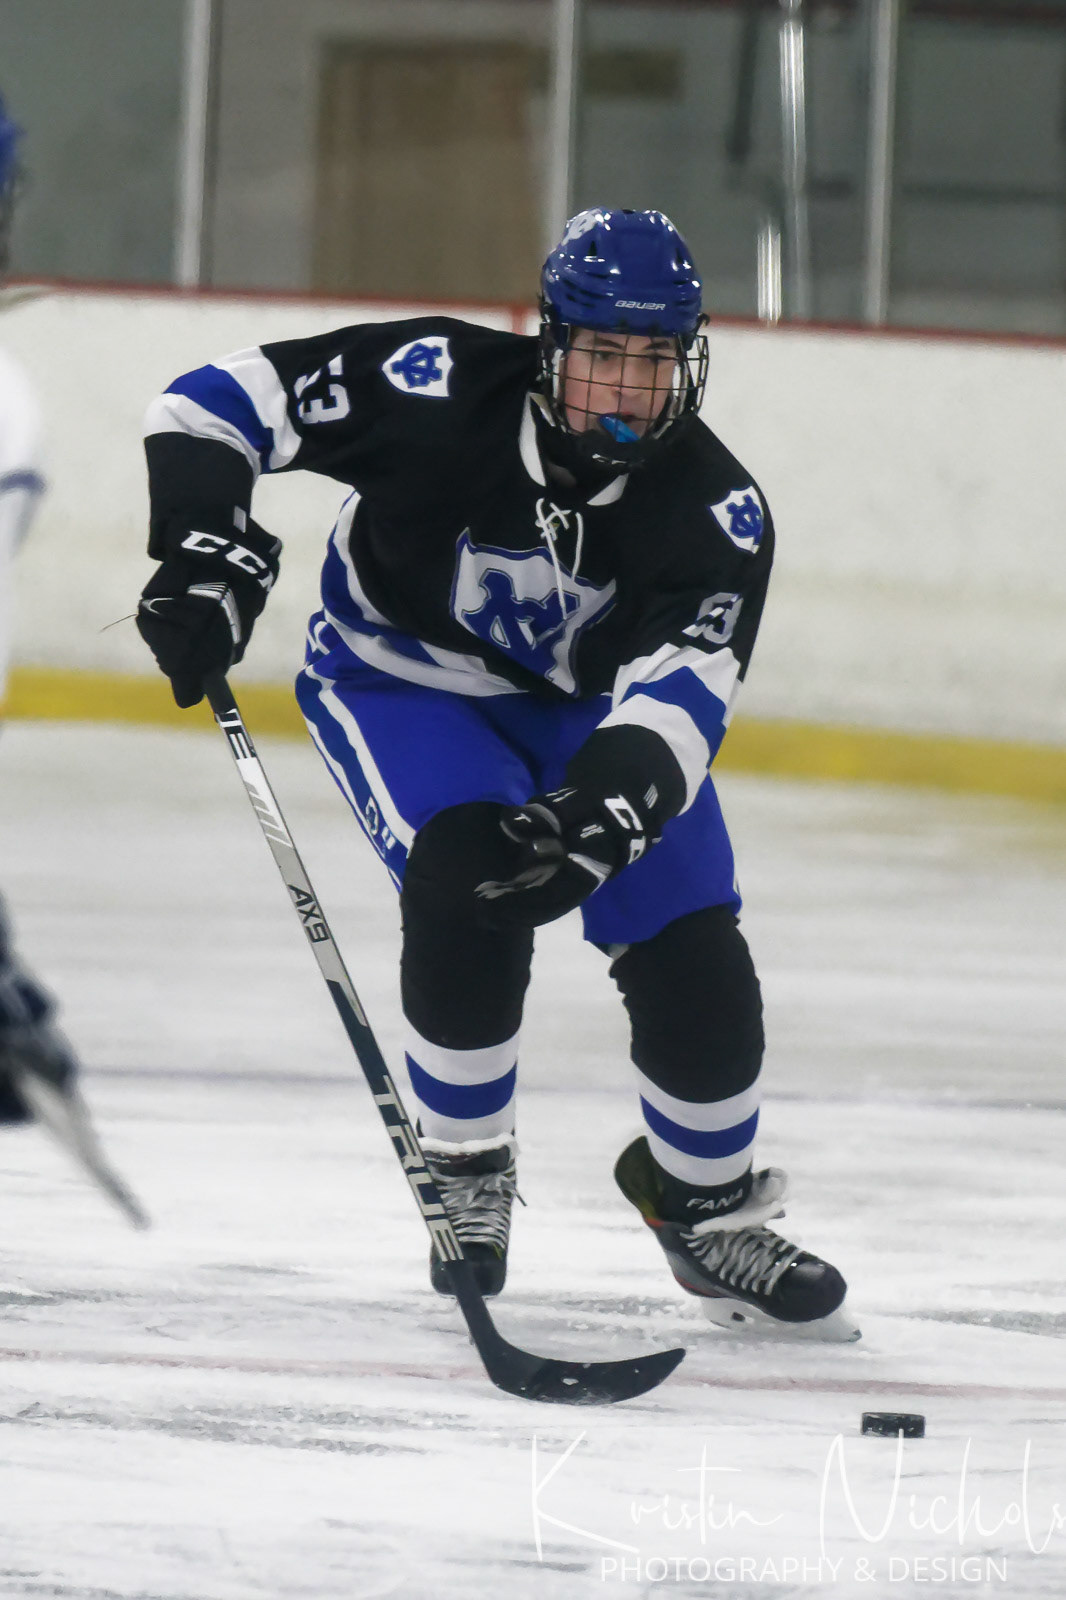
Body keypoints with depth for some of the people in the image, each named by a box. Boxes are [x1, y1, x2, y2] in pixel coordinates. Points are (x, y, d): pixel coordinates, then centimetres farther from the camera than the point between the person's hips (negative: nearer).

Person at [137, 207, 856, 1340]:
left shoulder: (714, 513, -26)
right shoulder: (440, 391, -31)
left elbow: (680, 690, -38)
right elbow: (214, 407, -24)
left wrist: (607, 807, -56)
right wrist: (205, 556, -36)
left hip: (587, 705, 3)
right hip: (397, 680, -3)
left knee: (695, 961, -7)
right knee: (468, 876, -29)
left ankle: (707, 1205, 18)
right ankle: (464, 1165, -7)